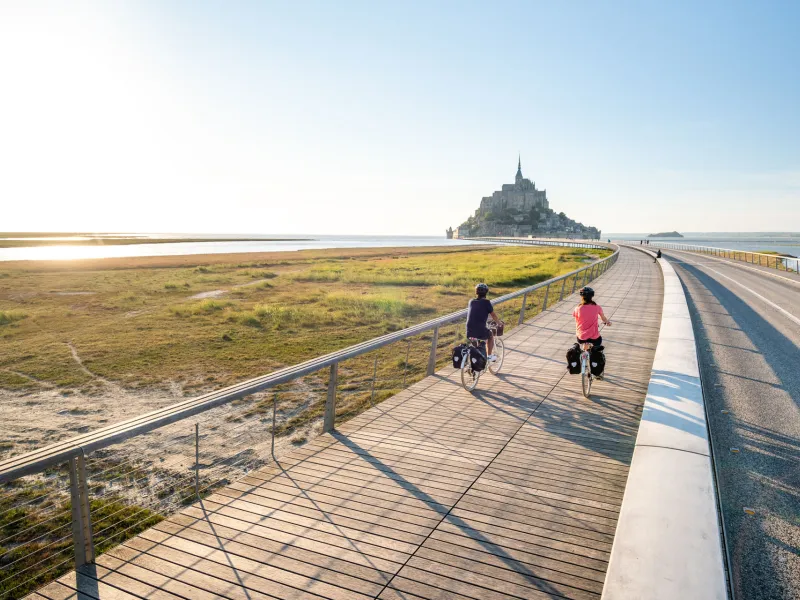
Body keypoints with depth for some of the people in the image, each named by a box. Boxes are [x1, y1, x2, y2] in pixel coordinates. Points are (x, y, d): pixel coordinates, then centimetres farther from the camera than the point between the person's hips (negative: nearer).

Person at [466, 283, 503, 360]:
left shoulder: (471, 301, 10)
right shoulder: (486, 302, -3)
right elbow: (493, 316, 6)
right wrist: (499, 323, 25)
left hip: (469, 331, 4)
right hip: (481, 331, -4)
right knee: (490, 336, 28)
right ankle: (489, 356, 30)